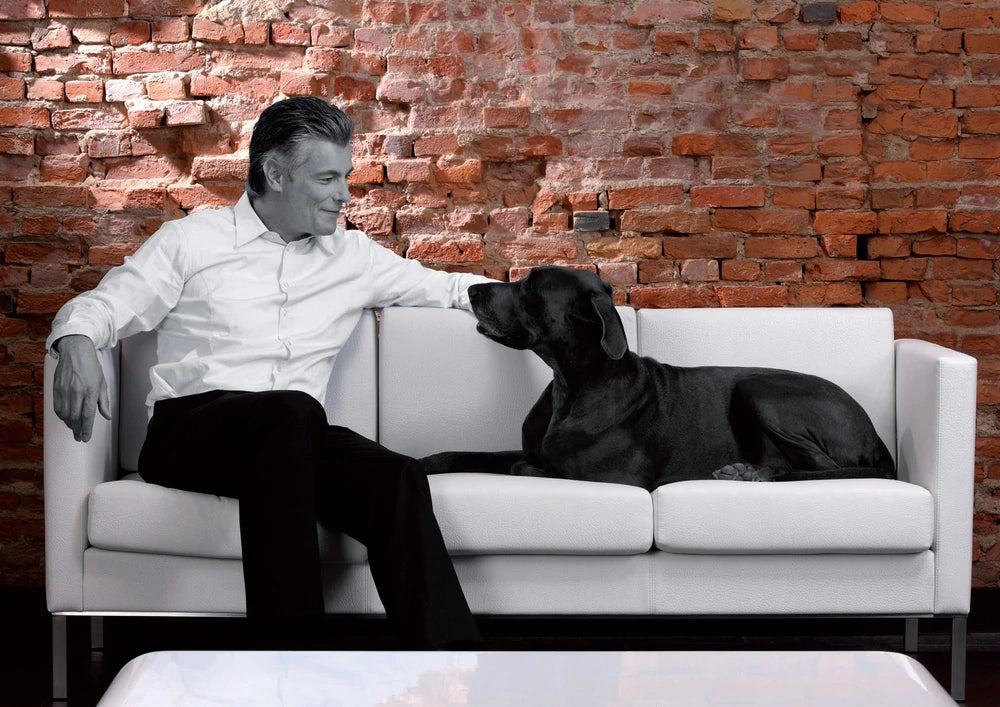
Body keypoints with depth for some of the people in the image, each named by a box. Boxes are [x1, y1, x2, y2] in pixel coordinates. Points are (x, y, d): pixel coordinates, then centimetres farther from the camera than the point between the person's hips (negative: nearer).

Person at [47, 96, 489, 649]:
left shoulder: (351, 255, 22)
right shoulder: (193, 240, 11)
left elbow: (445, 286, 29)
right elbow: (99, 306, 6)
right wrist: (76, 347, -17)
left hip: (291, 438, 3)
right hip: (189, 425, -3)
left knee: (397, 479, -30)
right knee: (291, 411, -38)